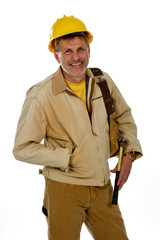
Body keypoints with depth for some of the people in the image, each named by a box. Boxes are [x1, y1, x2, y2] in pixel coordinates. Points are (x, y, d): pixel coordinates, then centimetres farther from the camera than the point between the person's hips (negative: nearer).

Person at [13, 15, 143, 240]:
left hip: (103, 187, 5)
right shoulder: (41, 95, -15)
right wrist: (67, 158, -16)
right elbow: (22, 148, -12)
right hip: (64, 189, -4)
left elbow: (124, 117, 17)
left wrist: (129, 154, 4)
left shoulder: (103, 81, 0)